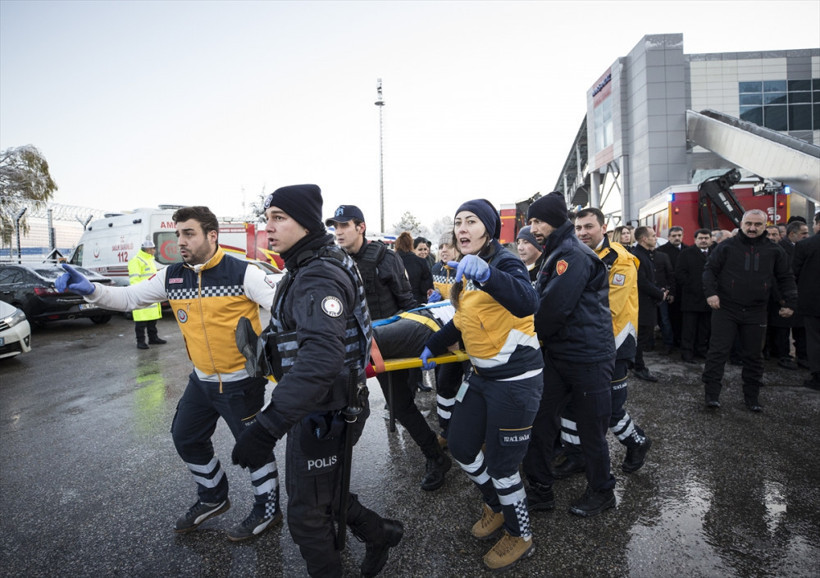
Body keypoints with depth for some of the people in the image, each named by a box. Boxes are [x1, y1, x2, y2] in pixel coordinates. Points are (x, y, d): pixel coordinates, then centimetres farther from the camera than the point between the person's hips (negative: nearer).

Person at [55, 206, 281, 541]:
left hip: (242, 382, -7)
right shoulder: (172, 277, 1)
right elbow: (129, 298, 6)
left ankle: (267, 510, 29)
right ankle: (213, 499, 44)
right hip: (202, 380, 7)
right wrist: (90, 290, -11)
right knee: (186, 439, 20)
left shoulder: (242, 273, -18)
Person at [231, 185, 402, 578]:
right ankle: (379, 534, 43)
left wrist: (267, 426, -46)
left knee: (306, 515, 10)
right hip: (312, 410, 10)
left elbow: (322, 356, -41)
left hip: (322, 416, -10)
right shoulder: (305, 269, 7)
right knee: (319, 490, 26)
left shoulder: (319, 277, -25)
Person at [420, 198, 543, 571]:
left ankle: (520, 537, 32)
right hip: (482, 376, 8)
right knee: (461, 447, 17)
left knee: (501, 465, 3)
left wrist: (486, 274, -54)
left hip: (515, 379, -8)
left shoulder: (505, 262, -18)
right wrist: (433, 347, 18)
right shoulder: (466, 272, 7)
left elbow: (527, 303, -39)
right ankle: (497, 507, 44)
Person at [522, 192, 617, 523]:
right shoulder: (556, 255, 15)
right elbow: (541, 301, 16)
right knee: (539, 422, 8)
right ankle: (540, 491, 21)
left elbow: (555, 308, -23)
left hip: (589, 358, -9)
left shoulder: (575, 256, -16)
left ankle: (601, 493, 30)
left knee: (591, 430, 8)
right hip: (558, 355, 9)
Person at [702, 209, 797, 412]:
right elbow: (710, 270, -1)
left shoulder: (774, 251, 7)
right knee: (718, 351, -5)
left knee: (753, 356, 11)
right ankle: (712, 393, 0)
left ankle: (752, 396, 23)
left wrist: (790, 302, 7)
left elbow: (785, 278, 14)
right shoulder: (727, 247, -1)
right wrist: (710, 293, -14)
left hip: (756, 313, 3)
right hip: (726, 309, -3)